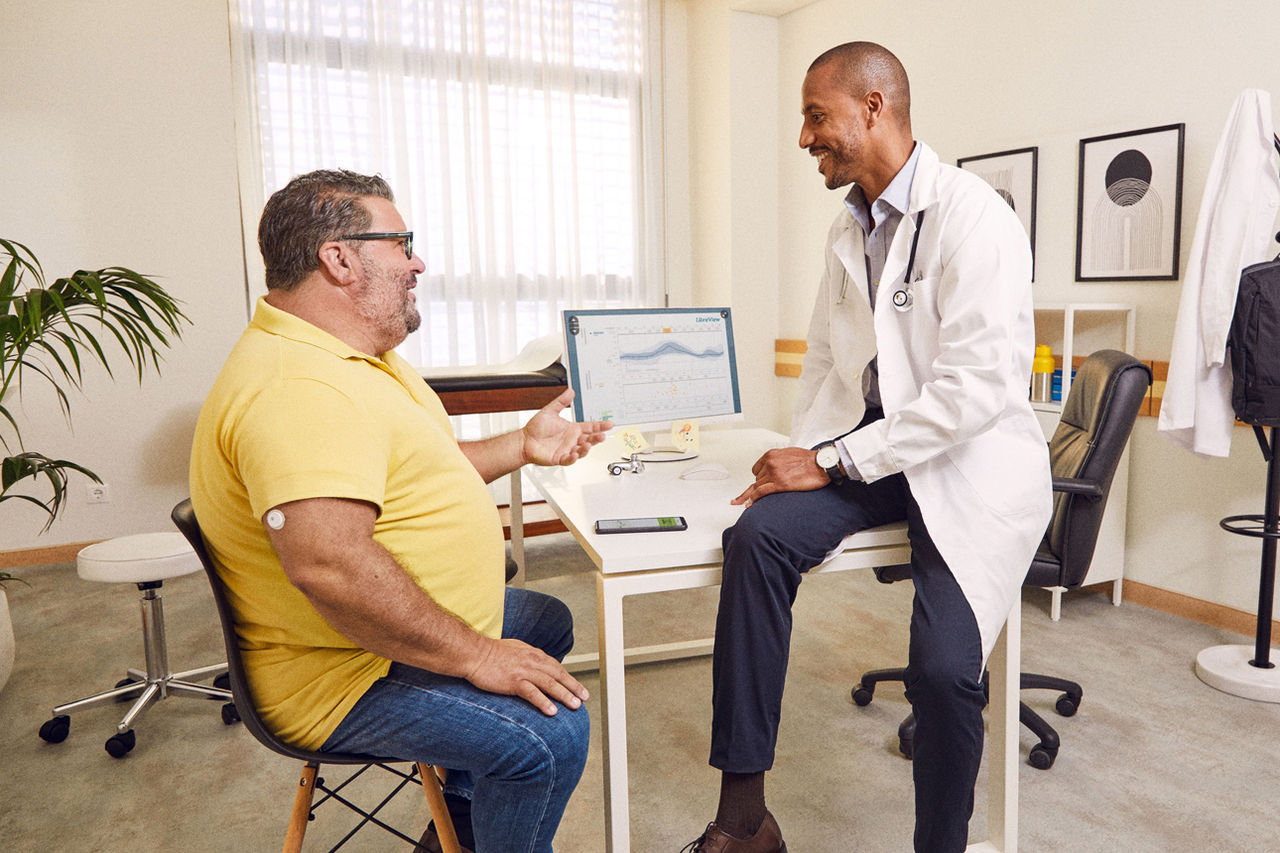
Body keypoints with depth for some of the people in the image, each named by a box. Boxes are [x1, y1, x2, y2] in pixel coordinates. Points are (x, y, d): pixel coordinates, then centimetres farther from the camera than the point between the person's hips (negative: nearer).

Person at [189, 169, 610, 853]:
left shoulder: (349, 359, 11)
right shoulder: (295, 385, -28)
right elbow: (327, 564, -38)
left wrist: (520, 447, 13)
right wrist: (474, 655, -29)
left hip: (401, 634, 11)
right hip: (344, 678, -11)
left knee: (548, 622, 24)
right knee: (549, 732, -27)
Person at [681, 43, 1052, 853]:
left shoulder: (973, 216, -12)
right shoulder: (849, 230, 11)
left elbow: (980, 385, -21)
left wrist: (833, 461, -20)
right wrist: (801, 454, -1)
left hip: (973, 459, -5)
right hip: (869, 447, 6)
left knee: (943, 667, -20)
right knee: (759, 534, -21)